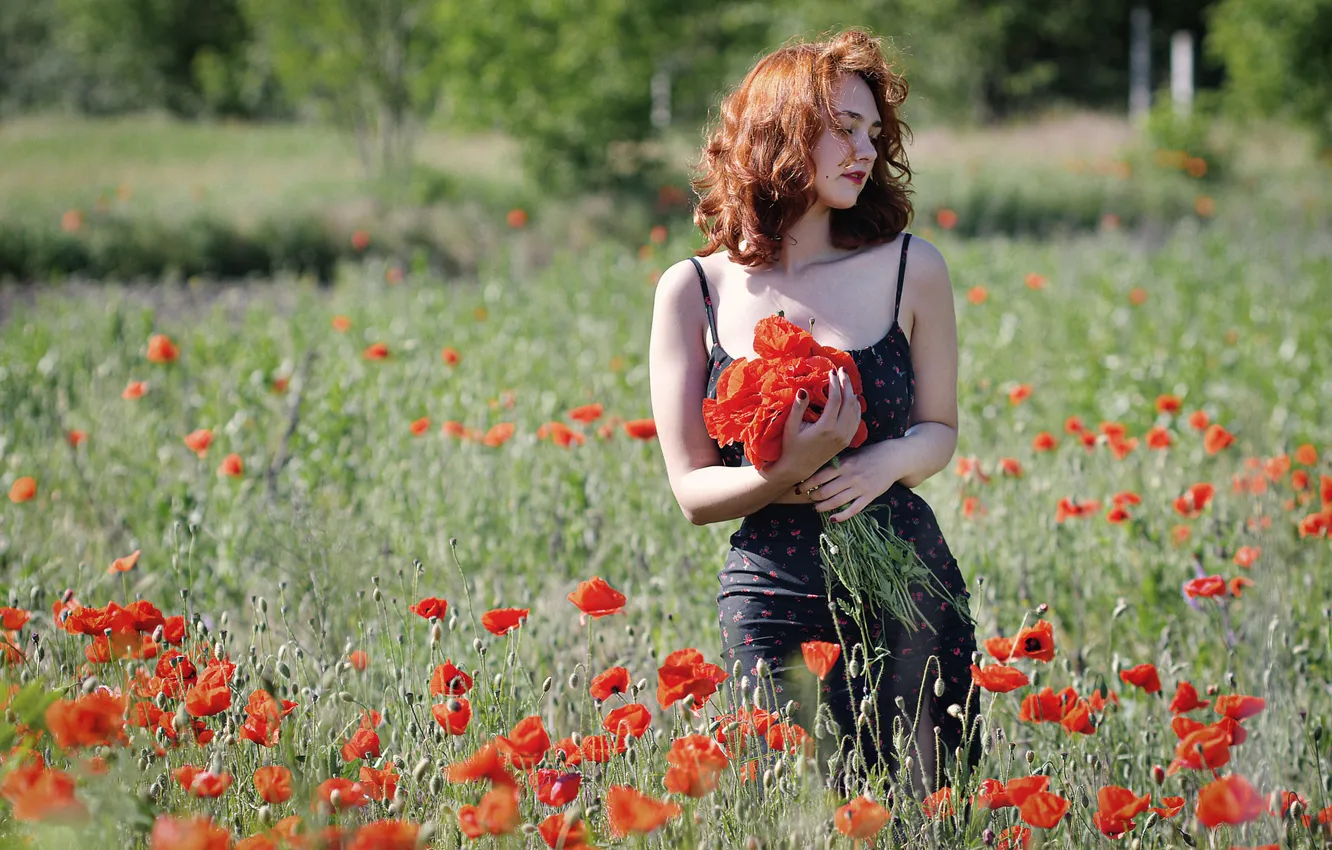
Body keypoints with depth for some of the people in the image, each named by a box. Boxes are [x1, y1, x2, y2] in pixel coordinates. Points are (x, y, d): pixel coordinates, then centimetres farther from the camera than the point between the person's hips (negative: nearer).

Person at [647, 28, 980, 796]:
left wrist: (887, 462, -11)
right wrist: (788, 473, -21)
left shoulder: (911, 268, 1)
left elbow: (940, 427, 11)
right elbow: (693, 490, -1)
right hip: (775, 609, -1)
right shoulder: (693, 292, -1)